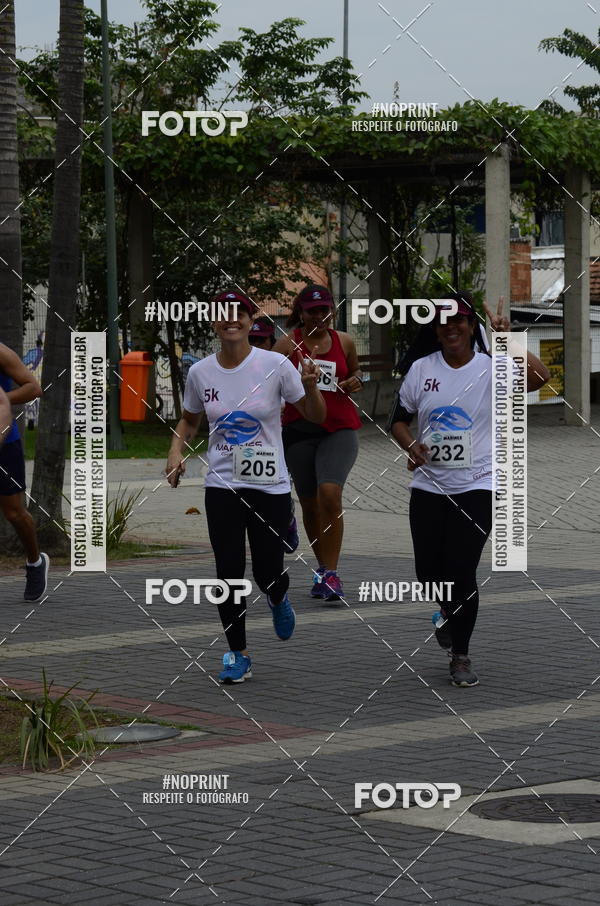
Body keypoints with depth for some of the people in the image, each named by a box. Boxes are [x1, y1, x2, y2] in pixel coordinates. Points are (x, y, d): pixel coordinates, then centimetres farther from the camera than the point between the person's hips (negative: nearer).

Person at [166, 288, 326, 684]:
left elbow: (315, 416, -1)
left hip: (270, 486, -2)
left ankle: (279, 600, 39)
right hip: (222, 486, 2)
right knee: (229, 573, -4)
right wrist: (176, 451, 0)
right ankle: (238, 655, 10)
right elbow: (190, 420, 19)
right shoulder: (200, 372, 1)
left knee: (268, 573, 1)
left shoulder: (275, 365, -8)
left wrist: (310, 386, -20)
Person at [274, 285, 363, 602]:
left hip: (339, 429, 0)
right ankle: (323, 567, 28)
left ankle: (330, 573, -15)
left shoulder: (344, 341, 8)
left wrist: (355, 381, 4)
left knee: (330, 493, -20)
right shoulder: (288, 344, 0)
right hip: (298, 430, 0)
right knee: (310, 504, 8)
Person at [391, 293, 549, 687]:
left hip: (476, 487, -3)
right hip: (429, 487, 3)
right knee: (430, 572, 5)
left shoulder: (491, 368, -6)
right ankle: (452, 610, 41)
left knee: (462, 572, -8)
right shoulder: (421, 369, 3)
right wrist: (411, 444, -8)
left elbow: (540, 375, -24)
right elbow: (400, 419, 12)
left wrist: (507, 340, -26)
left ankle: (461, 655, 10)